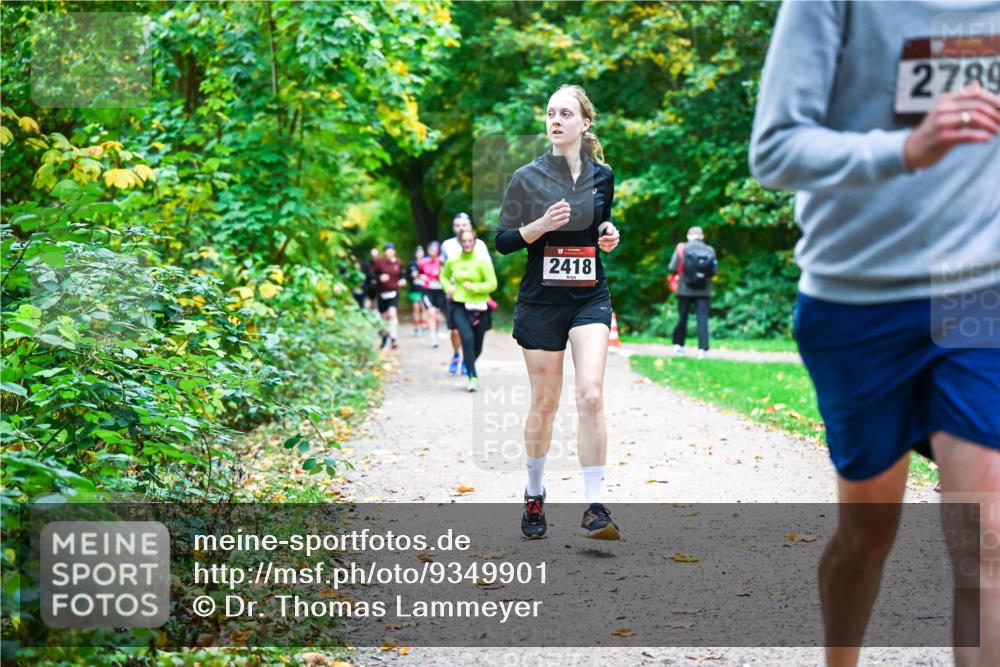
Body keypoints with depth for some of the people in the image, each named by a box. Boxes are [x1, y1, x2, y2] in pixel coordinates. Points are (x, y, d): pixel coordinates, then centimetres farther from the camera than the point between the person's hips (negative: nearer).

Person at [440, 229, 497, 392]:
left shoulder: (483, 261, -7)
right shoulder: (452, 261, 2)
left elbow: (492, 284, -8)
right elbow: (444, 277, 21)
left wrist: (473, 287, -17)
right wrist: (448, 288, 2)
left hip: (478, 307, 0)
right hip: (459, 306, 0)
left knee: (477, 346, 9)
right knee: (467, 338, -21)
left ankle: (468, 365, 42)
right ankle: (473, 377, -16)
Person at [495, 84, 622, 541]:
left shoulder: (602, 176, 6)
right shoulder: (527, 177, -2)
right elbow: (503, 241, -2)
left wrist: (609, 236, 0)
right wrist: (542, 225, -19)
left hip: (590, 299, 1)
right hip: (541, 301, -1)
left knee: (591, 395, -16)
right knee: (544, 402, 6)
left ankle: (595, 507, -15)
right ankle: (534, 497, 26)